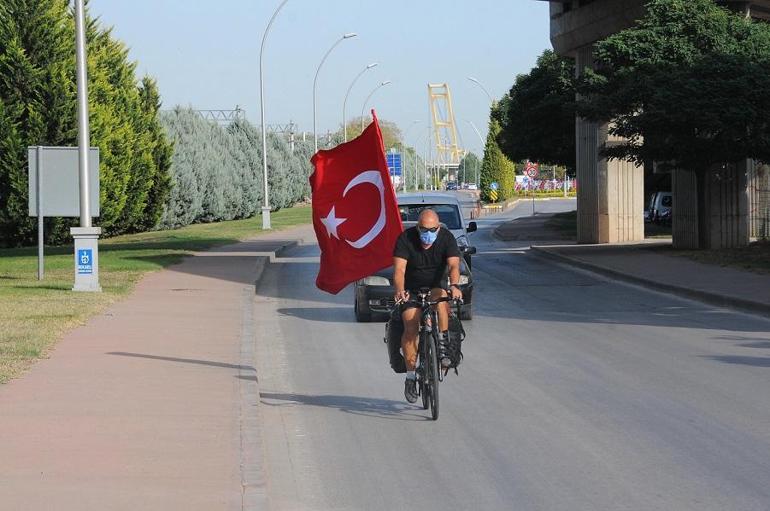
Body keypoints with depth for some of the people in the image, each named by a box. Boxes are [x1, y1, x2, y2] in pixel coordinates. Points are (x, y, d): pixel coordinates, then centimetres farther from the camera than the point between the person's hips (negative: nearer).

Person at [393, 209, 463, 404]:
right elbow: (399, 269, -28)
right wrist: (400, 291, -47)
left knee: (441, 298, -35)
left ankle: (443, 345, -25)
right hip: (411, 288, -1)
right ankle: (410, 376, -11)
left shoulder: (446, 238, -15)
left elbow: (454, 265, -27)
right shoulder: (405, 239, -19)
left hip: (436, 285, 1)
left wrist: (454, 286, -48)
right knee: (411, 327, -19)